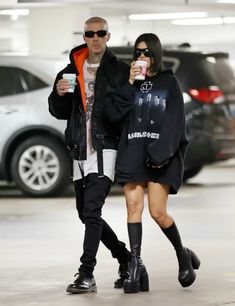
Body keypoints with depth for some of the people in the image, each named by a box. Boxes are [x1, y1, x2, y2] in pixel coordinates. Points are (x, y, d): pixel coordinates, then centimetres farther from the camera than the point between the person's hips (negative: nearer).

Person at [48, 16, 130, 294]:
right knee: (86, 213, 12)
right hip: (80, 151, 6)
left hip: (105, 148, -6)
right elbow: (59, 112, 18)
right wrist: (59, 94, -2)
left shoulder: (119, 71, -1)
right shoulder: (72, 71, 12)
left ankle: (86, 274, -16)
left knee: (92, 209, -16)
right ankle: (125, 259, 29)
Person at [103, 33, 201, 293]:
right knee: (133, 205, -8)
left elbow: (174, 123, -1)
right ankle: (136, 266, -8)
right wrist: (130, 84, -7)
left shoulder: (169, 83, 7)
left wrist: (161, 153, -12)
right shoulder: (129, 83, 14)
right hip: (133, 153, 3)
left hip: (160, 155, -3)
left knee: (158, 212, -8)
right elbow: (113, 114, 0)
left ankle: (182, 255, 16)